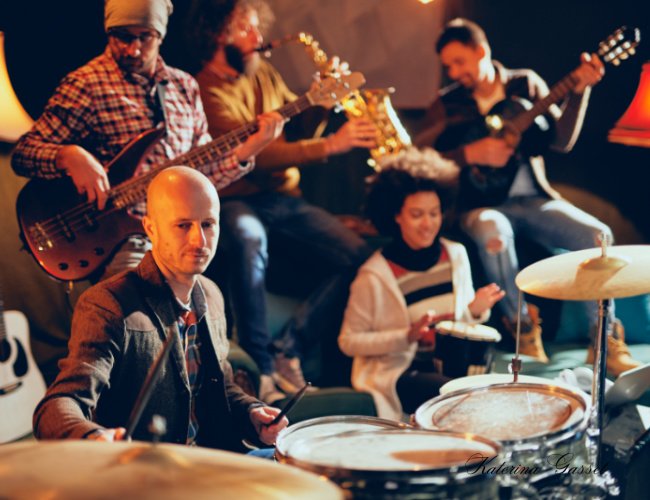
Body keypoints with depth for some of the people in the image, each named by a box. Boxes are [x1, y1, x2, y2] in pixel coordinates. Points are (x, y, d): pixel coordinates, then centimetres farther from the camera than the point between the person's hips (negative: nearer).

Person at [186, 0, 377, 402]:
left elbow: (297, 127, 18)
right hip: (237, 202, -7)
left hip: (284, 198, 7)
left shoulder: (265, 74, 14)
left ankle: (287, 352, -9)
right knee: (249, 237, -42)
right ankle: (260, 366, -33)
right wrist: (330, 145, -30)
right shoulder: (205, 91, -10)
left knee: (358, 256, -15)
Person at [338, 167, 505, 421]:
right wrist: (407, 337, -21)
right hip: (398, 370, -6)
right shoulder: (374, 276, -15)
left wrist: (474, 311, -9)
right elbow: (348, 342, -10)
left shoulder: (455, 254, 2)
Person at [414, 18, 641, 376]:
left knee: (597, 235, -23)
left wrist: (579, 90, -14)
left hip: (533, 199, 2)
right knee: (494, 234, -39)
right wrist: (471, 154, -19)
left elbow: (562, 141, -2)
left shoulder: (526, 84, 7)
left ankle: (605, 342, -11)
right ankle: (521, 325, -17)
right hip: (483, 204, -2)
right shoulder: (447, 105, 3)